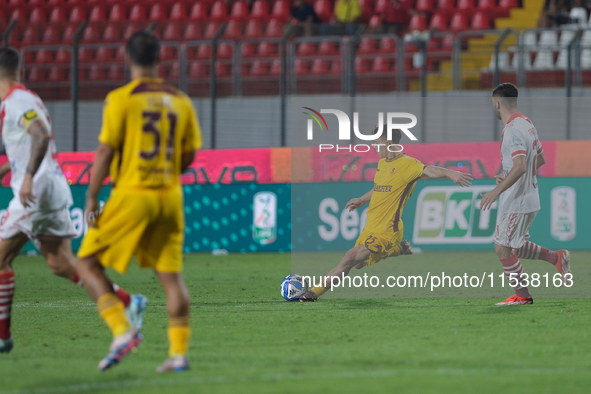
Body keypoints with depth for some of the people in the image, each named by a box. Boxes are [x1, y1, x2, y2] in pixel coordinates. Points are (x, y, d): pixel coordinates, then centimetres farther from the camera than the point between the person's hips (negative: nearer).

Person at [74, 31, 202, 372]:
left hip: (131, 195, -5)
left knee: (88, 263, 5)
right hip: (170, 196, 5)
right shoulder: (180, 101, 6)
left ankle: (122, 330, -11)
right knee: (171, 274, 9)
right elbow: (189, 156, 9)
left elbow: (105, 152, -9)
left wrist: (92, 197, -1)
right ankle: (179, 352, 6)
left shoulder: (121, 99, -7)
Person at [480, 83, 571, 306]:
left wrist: (496, 191, -31)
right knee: (515, 246, 21)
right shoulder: (527, 124, 10)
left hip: (516, 201, -10)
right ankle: (556, 258, 17)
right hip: (530, 197, 10)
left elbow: (520, 166, -31)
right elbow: (541, 160, 20)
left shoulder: (513, 130, -21)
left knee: (503, 247, 1)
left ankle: (521, 295, 8)